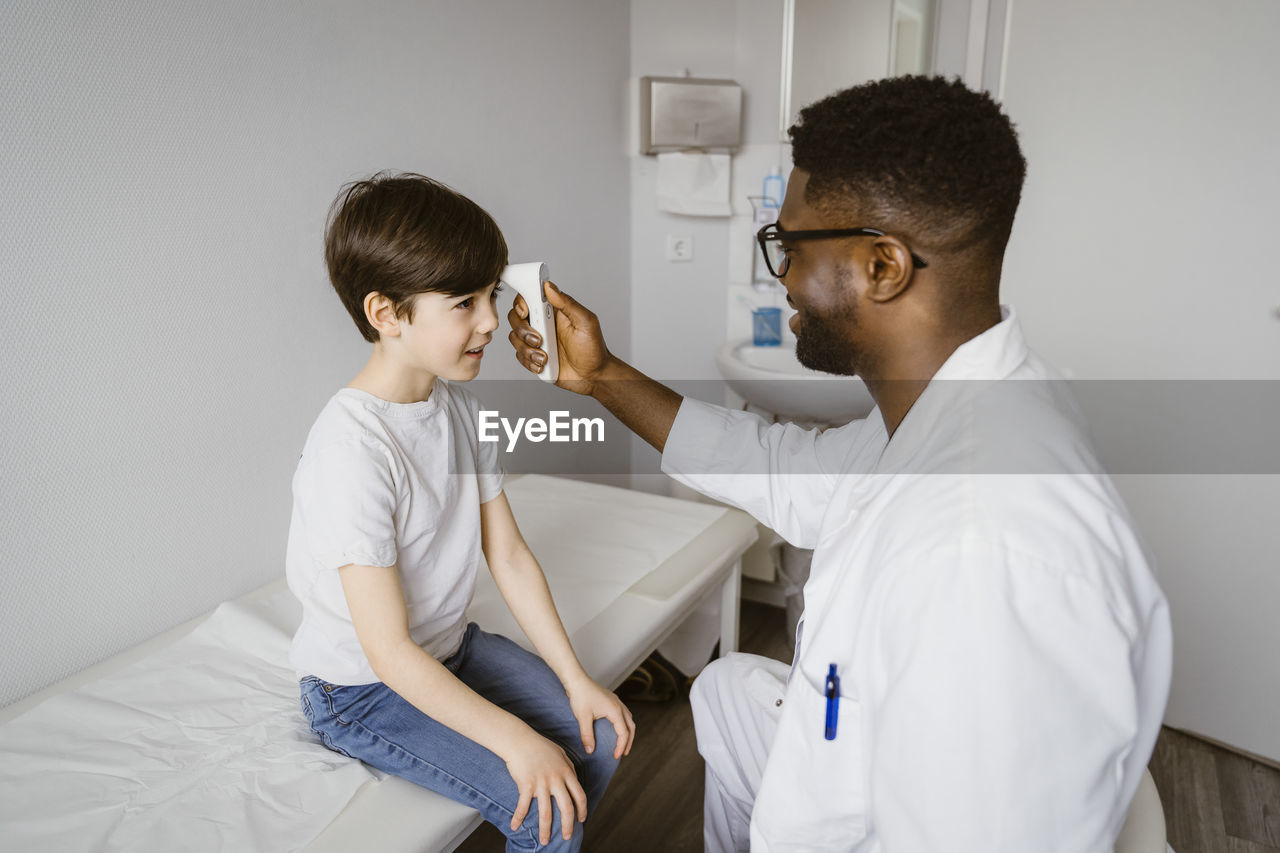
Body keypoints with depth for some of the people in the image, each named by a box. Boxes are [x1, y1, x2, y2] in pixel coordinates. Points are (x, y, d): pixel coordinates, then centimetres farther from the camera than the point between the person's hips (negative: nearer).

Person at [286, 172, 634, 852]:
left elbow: (509, 554, -1)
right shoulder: (353, 448, -30)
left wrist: (576, 679, -4)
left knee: (599, 738, 1)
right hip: (363, 691, -7)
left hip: (450, 648, 7)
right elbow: (389, 651, -27)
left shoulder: (460, 406, -4)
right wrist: (516, 741, -25)